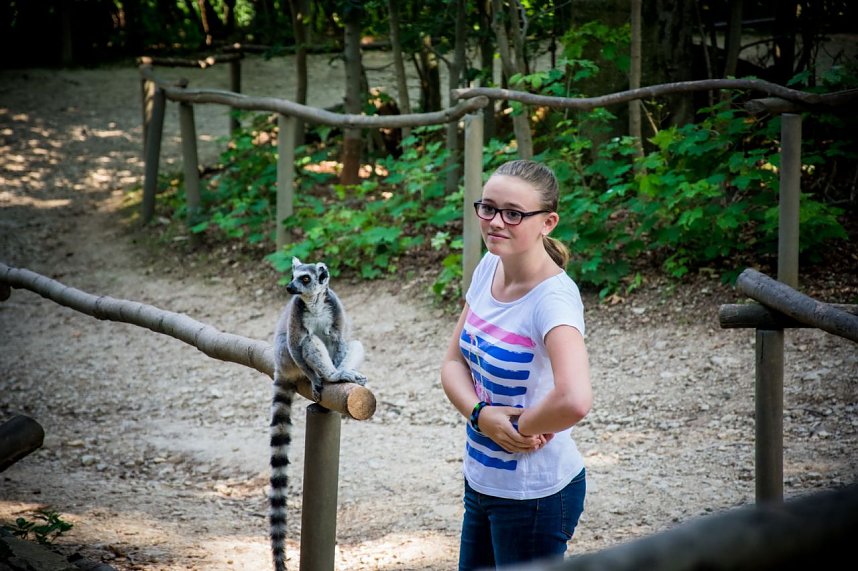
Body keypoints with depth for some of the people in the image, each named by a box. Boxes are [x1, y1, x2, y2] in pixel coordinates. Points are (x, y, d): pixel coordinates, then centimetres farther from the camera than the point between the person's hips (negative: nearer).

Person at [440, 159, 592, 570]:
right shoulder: (489, 268, 0)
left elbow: (575, 400, -40)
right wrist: (481, 414, -13)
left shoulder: (552, 298, -25)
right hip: (481, 480, 8)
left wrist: (522, 426, -22)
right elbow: (454, 362, 6)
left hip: (534, 494, -8)